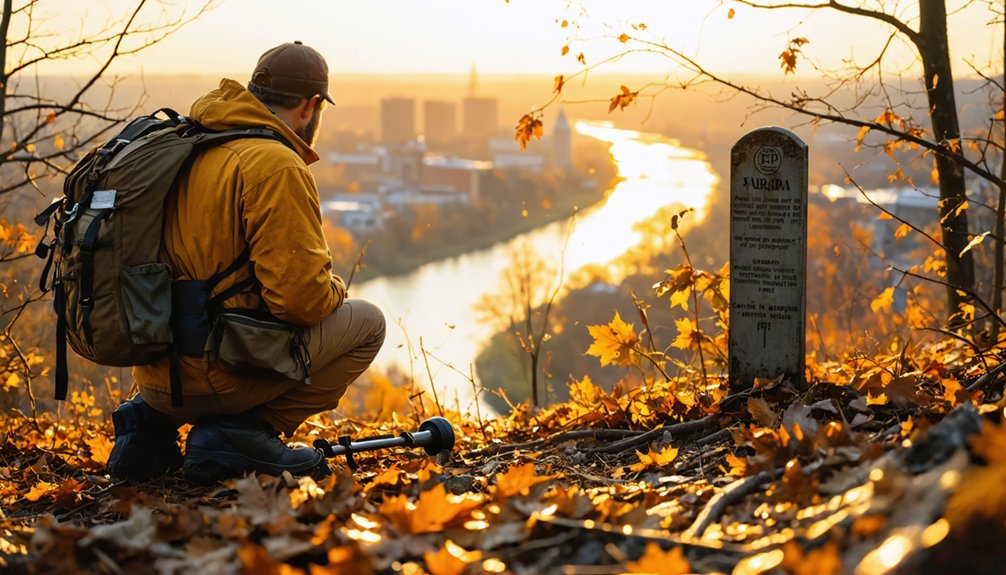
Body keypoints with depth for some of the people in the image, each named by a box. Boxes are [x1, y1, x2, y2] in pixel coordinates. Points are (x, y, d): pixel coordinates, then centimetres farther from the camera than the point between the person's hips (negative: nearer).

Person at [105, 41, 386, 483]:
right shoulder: (276, 166, -14)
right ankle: (240, 432, -4)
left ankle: (153, 421, 15)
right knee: (366, 322, 5)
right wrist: (333, 291, 4)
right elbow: (301, 295, -19)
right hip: (213, 375, -9)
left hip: (155, 373, 9)